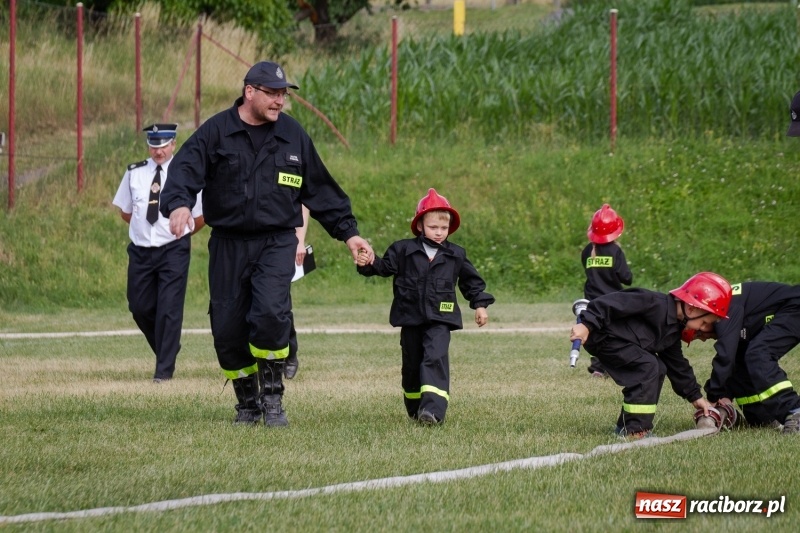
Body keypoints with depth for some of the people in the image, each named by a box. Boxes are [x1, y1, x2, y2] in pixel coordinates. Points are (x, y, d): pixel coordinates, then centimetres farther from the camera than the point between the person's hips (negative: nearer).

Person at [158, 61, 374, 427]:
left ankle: (272, 398, -7)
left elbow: (320, 189, 17)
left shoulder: (293, 135, 8)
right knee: (228, 329, 0)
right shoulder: (216, 132, -1)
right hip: (228, 245, 0)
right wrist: (179, 203, -36)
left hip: (277, 243, 0)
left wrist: (348, 232, 16)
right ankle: (247, 403, 21)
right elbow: (185, 170, -14)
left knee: (270, 313, -23)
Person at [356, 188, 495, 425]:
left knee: (435, 359, -20)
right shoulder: (404, 250, 2)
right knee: (412, 364, 11)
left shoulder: (456, 255, 6)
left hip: (440, 319, -1)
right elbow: (386, 267, -2)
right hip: (411, 318, 1)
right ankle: (415, 409, 28)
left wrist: (480, 304, 10)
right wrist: (369, 263, -21)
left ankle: (433, 409, -30)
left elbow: (472, 281, 15)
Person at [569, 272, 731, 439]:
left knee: (658, 369, 9)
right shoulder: (655, 304, -22)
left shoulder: (674, 330, 9)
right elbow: (614, 303, -28)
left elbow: (676, 364, 19)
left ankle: (625, 425, 12)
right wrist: (587, 325, -34)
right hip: (602, 336, -10)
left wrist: (695, 396, 19)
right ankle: (634, 430, -18)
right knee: (647, 366, -20)